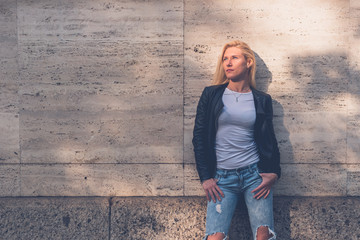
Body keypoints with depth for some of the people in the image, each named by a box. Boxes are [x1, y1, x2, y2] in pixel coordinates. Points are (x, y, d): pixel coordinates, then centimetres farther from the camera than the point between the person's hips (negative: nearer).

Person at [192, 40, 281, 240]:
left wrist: (273, 173, -1)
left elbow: (269, 139, 13)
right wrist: (205, 178, -1)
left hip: (254, 173, 1)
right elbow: (199, 137, 5)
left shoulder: (262, 100, 8)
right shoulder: (211, 95, 6)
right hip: (221, 177, 0)